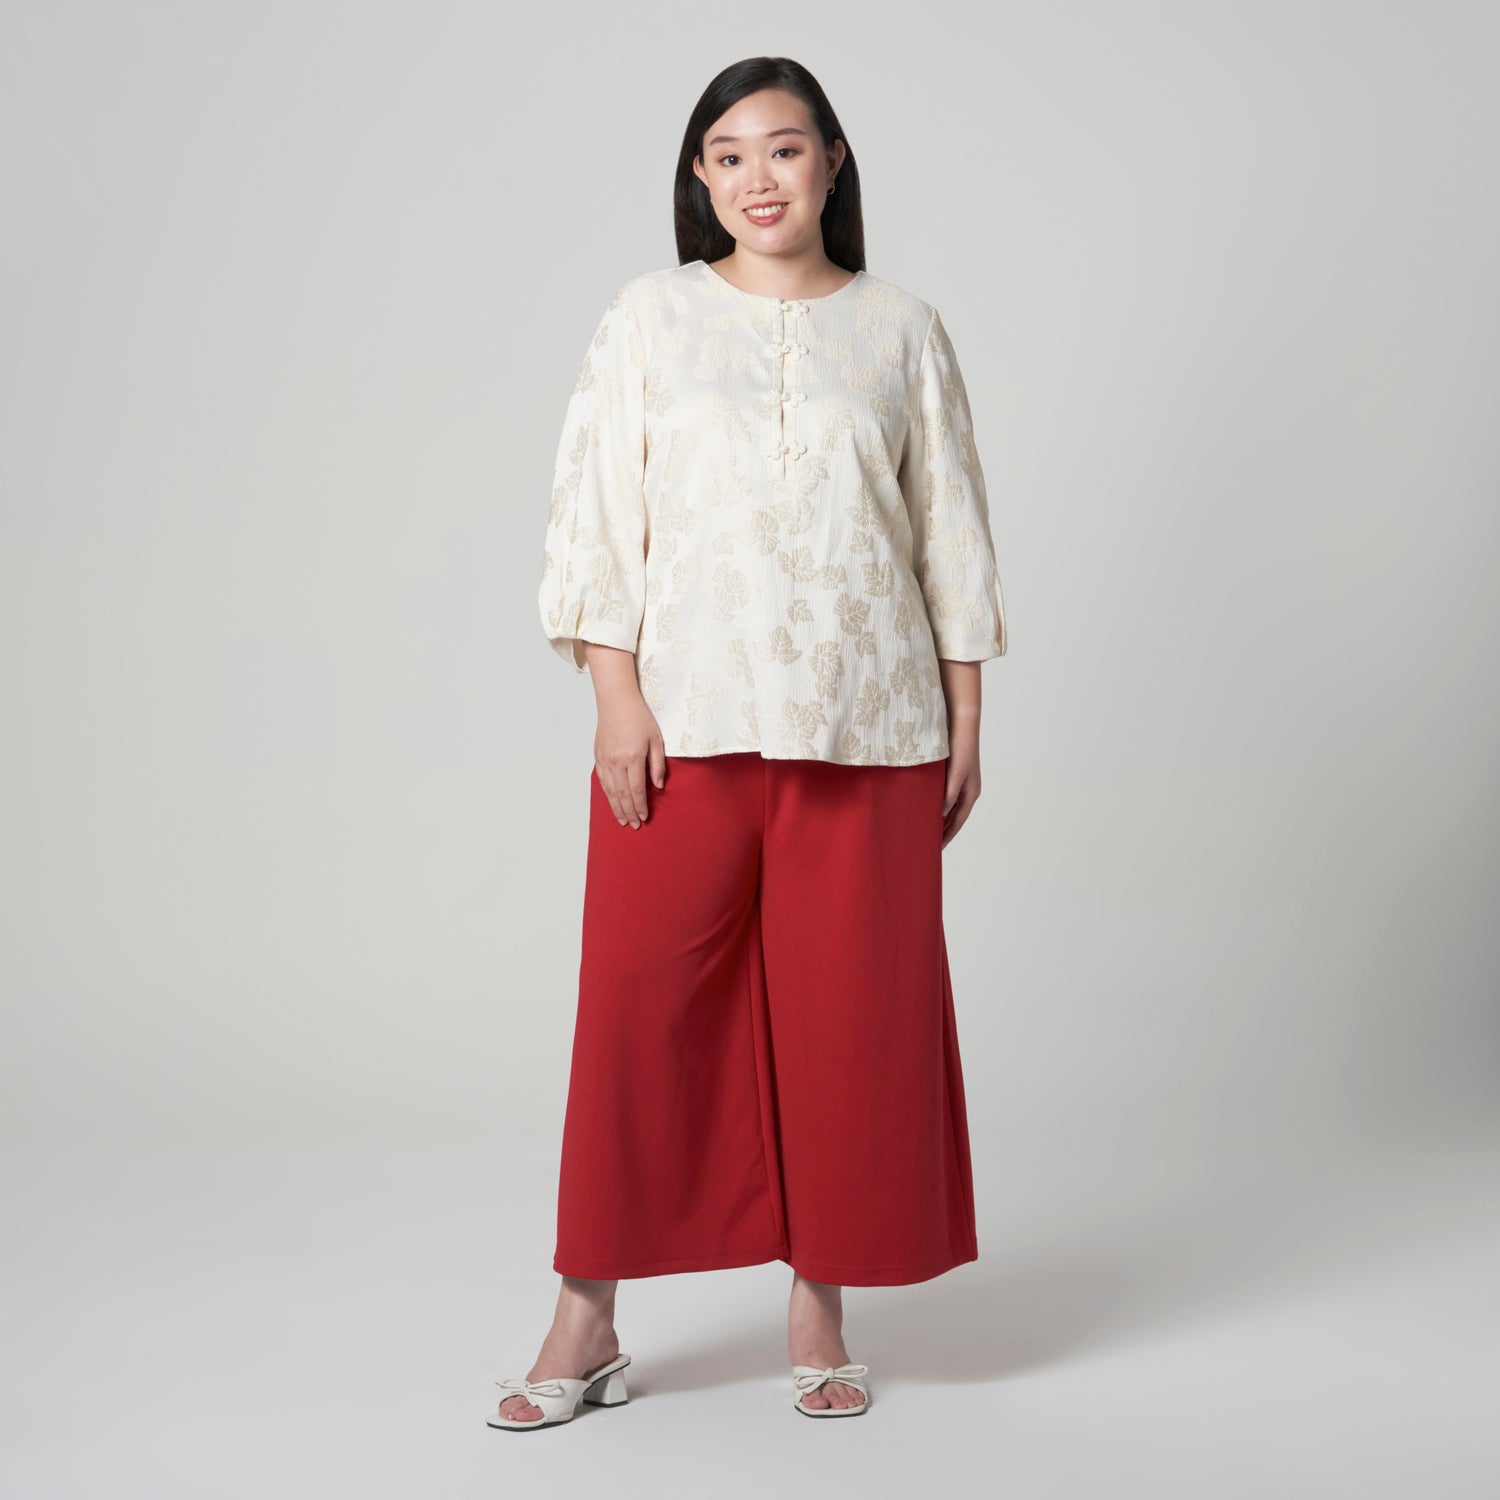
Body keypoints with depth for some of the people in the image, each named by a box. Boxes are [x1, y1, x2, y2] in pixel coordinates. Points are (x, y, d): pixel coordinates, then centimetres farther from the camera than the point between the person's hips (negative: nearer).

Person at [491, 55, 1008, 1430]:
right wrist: (614, 695, -7)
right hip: (683, 722, -1)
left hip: (866, 727, 1)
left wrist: (964, 722, 5)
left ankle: (821, 1309, 18)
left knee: (848, 1009, 4)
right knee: (641, 1003, -1)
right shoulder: (651, 319, 7)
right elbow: (598, 518, 2)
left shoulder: (902, 332, 9)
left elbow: (951, 536, 10)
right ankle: (587, 1318, 10)